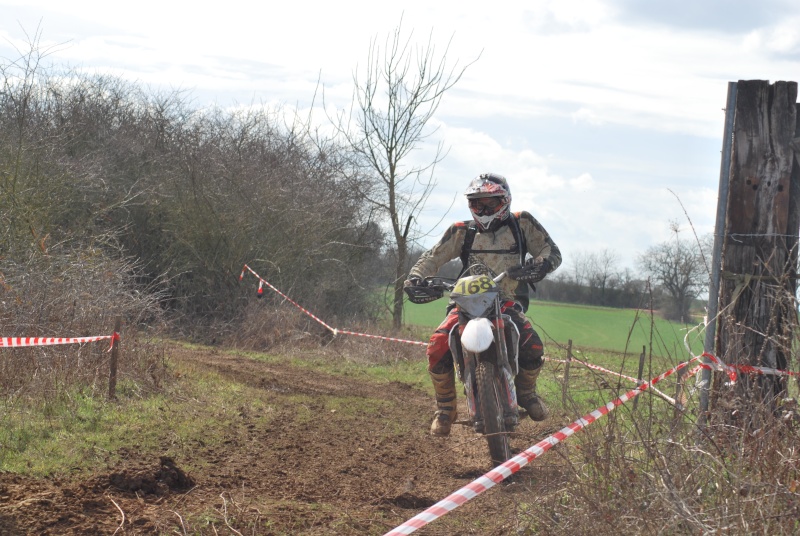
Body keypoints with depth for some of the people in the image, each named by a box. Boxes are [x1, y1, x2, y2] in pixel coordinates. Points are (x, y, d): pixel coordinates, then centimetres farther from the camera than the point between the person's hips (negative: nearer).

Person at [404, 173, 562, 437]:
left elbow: (552, 252, 1)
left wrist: (537, 266, -23)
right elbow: (434, 256, 6)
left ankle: (526, 392, 9)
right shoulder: (462, 231, 9)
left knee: (533, 347, -27)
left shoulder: (522, 224, 5)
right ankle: (445, 408, 0)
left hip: (509, 303, -1)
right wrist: (416, 276, -15)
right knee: (437, 348, -24)